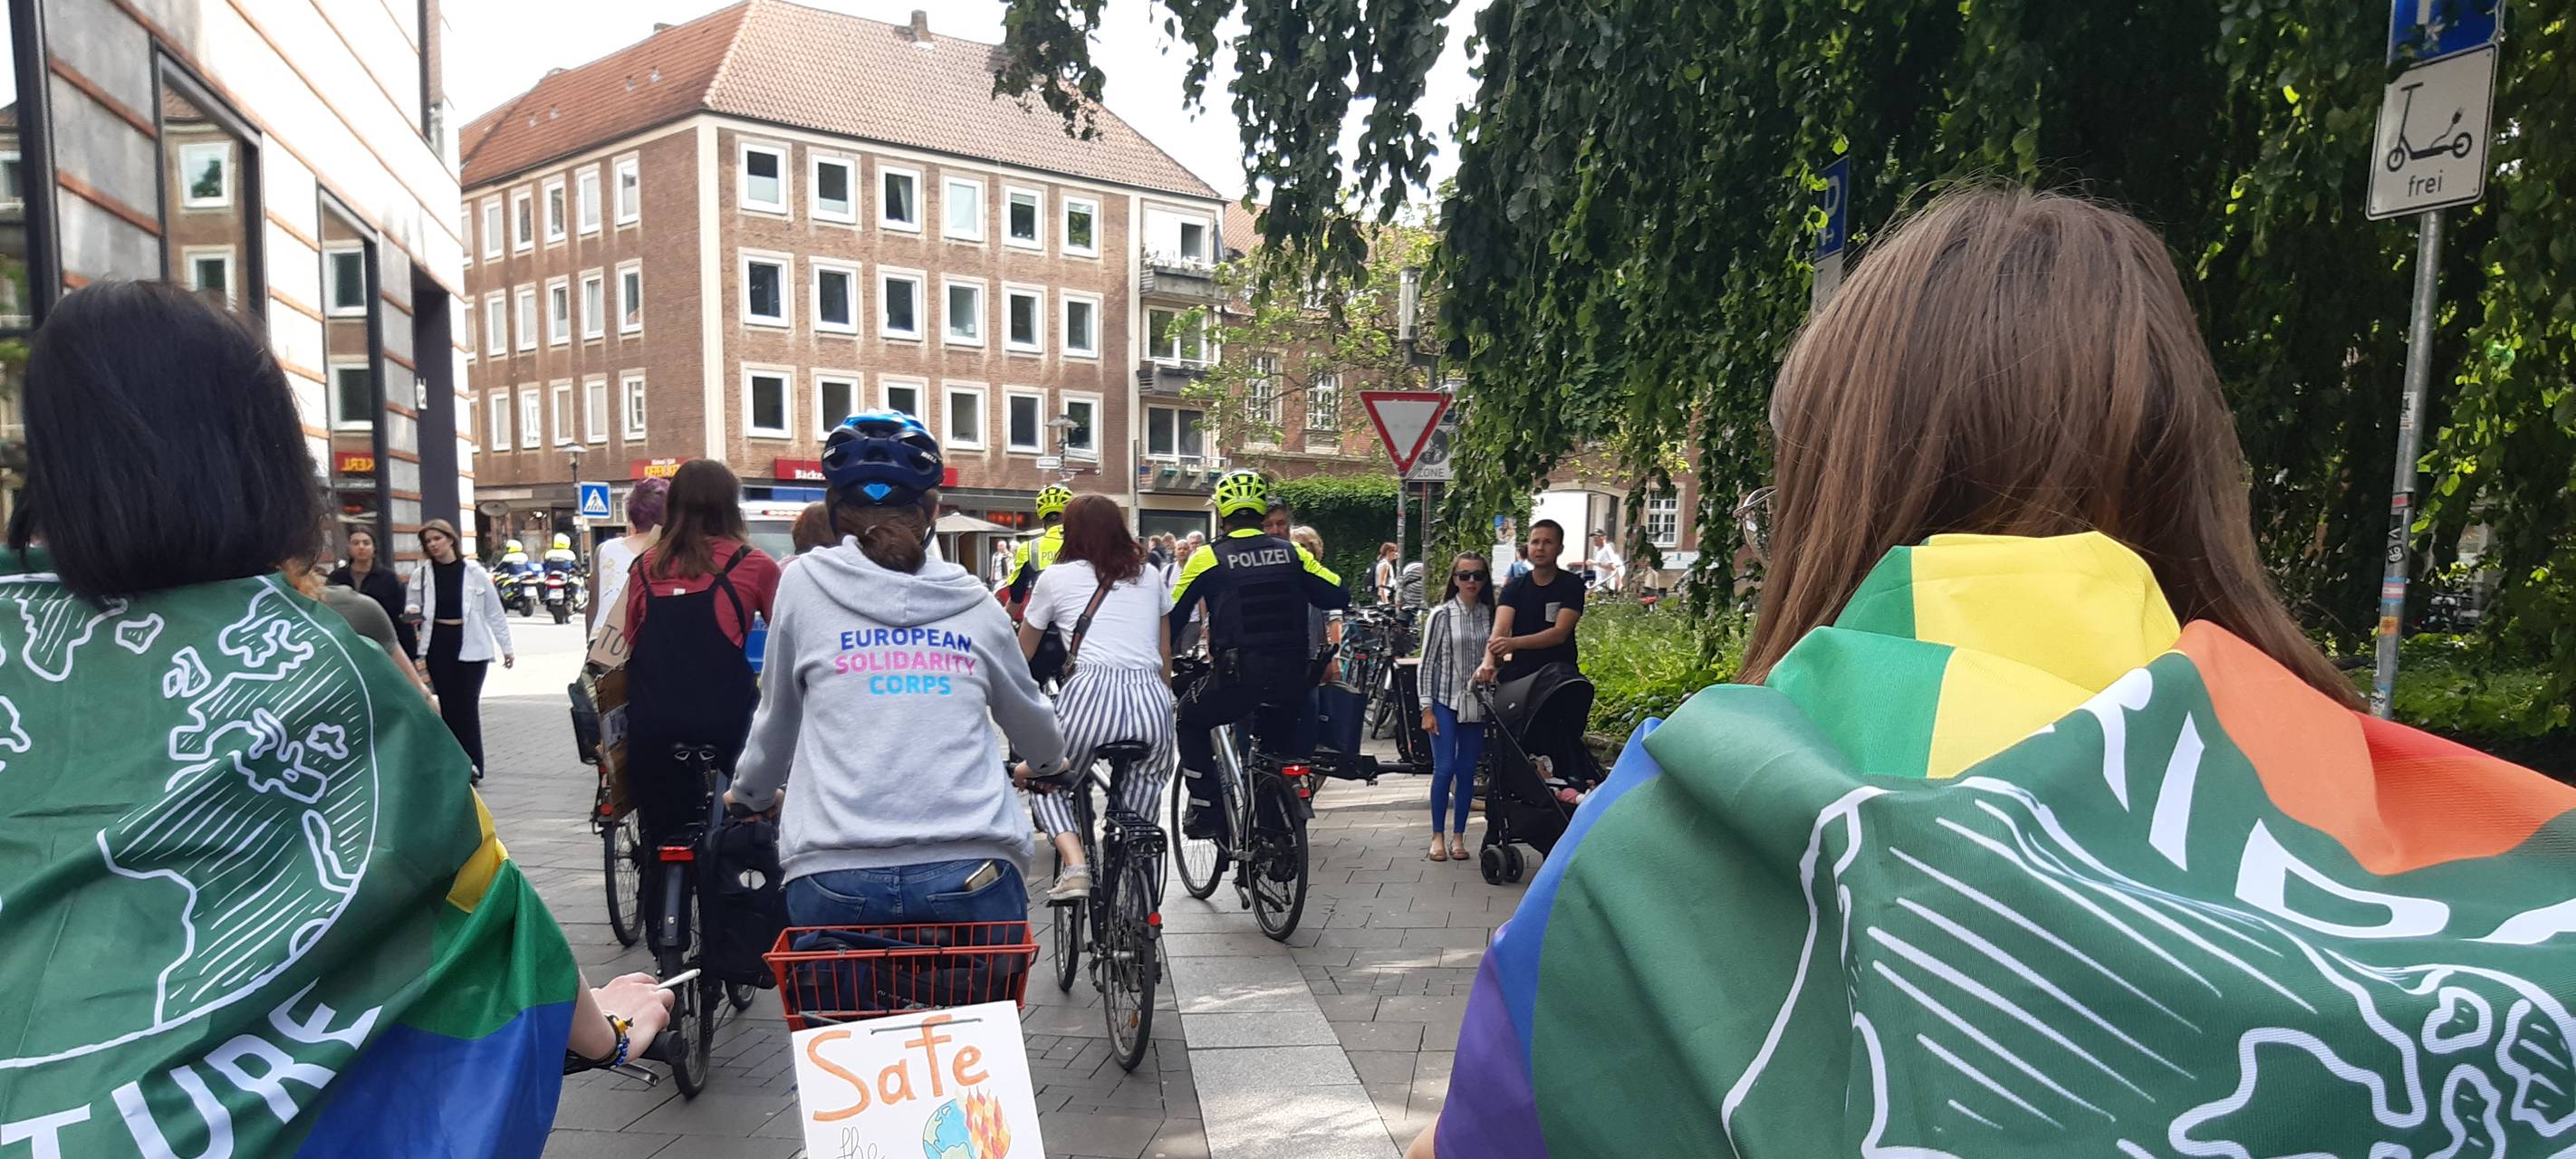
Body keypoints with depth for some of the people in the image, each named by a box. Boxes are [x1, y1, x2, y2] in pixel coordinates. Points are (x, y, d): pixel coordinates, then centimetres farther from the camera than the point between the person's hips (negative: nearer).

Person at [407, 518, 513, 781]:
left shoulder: (475, 572, -2)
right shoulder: (420, 575, 4)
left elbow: (494, 612, 3)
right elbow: (411, 605, 15)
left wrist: (507, 647, 5)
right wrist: (412, 612, -10)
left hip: (471, 647, -2)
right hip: (437, 645, 2)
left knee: (468, 707, -3)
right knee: (448, 707, 5)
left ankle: (472, 767, 4)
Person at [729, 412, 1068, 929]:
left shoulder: (805, 583, 6)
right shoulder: (976, 603, 10)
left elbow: (776, 719, 18)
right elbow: (1030, 717, 25)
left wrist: (751, 793, 39)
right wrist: (1049, 763, 48)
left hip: (834, 877, -1)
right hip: (973, 874, 1)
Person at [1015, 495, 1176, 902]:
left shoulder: (1056, 577, 15)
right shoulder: (1150, 577, 23)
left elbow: (1021, 656, 26)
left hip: (1092, 690, -3)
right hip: (1152, 697, 3)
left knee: (1046, 783, 20)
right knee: (1137, 809, 21)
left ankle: (1074, 866, -3)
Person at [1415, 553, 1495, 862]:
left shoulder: (1489, 615, 4)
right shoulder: (1441, 615, -5)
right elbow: (1427, 663, -4)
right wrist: (1427, 709, -7)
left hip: (1476, 704, 3)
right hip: (1445, 701, -3)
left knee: (1467, 771, 5)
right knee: (1444, 769, -6)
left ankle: (1458, 836, 15)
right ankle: (1437, 836, 6)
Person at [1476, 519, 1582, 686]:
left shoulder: (1571, 585, -3)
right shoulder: (1514, 588, 4)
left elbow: (1560, 633, -15)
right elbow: (1500, 628, -13)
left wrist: (1515, 643, -30)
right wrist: (1488, 662, -34)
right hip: (1518, 676, 2)